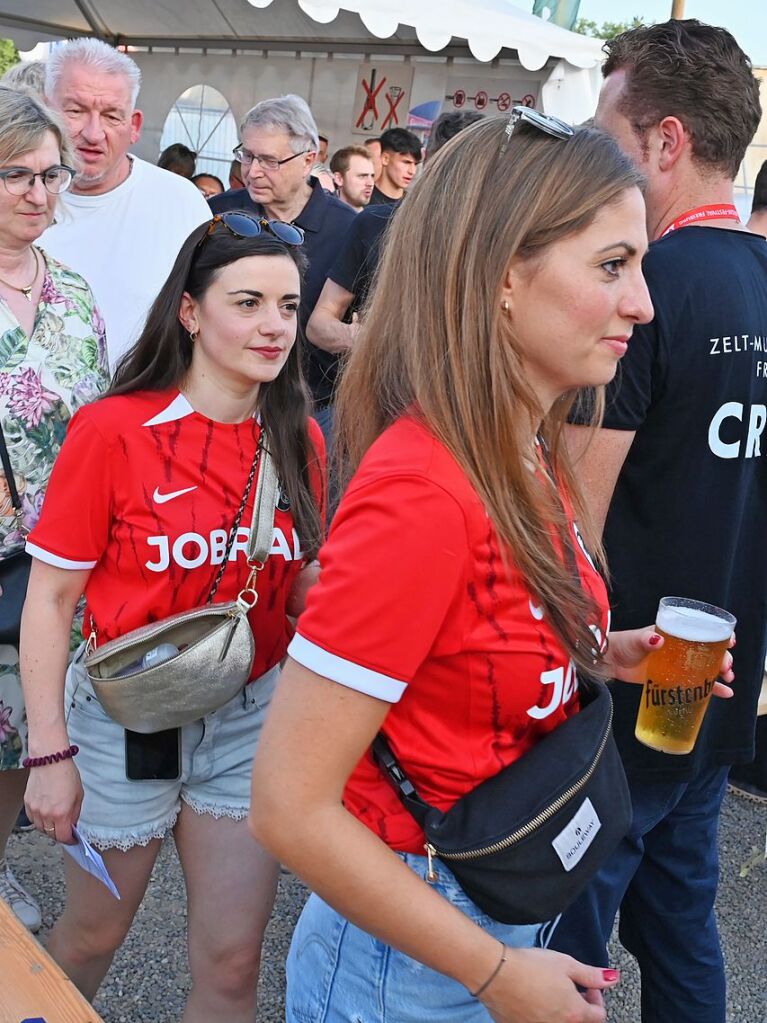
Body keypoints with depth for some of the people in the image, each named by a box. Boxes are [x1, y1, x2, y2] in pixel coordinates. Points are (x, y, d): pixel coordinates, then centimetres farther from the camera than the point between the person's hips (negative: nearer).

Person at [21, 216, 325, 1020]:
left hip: (251, 718, 3)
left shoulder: (299, 440, -2)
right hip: (127, 716, -3)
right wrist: (49, 752, -13)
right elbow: (50, 597, -11)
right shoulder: (113, 430, -16)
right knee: (92, 937, 20)